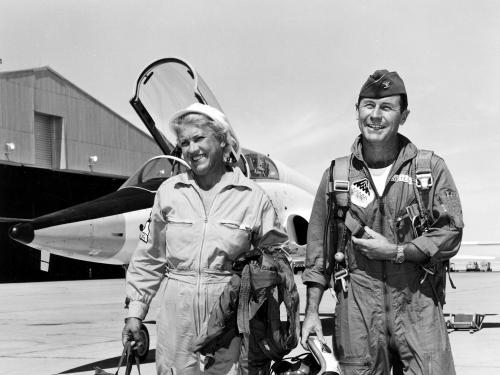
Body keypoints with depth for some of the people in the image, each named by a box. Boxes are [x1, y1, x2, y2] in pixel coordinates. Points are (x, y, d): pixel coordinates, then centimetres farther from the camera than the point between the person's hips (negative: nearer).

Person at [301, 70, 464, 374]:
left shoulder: (431, 168, 3)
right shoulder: (336, 175, 7)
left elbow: (450, 234, -1)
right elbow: (318, 249, 9)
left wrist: (394, 251, -11)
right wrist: (312, 312, 5)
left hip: (418, 305, -1)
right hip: (356, 307, 1)